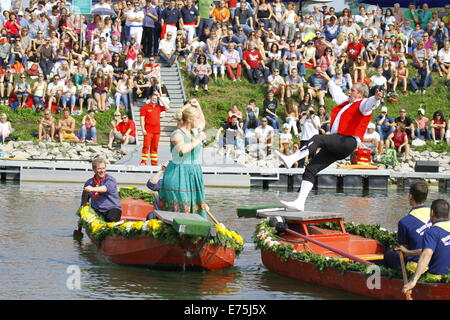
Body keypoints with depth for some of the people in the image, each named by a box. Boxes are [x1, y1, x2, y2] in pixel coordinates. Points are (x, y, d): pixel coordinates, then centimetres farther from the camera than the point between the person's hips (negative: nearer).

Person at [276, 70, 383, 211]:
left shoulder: (362, 104, 1)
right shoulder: (347, 102, 28)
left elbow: (370, 103, -22)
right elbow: (337, 93, 48)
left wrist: (376, 98, -44)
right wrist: (328, 80, 58)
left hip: (347, 142, -9)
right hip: (334, 146, 9)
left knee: (318, 139, -33)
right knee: (310, 169, -1)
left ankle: (291, 159, -44)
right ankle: (300, 202, -5)